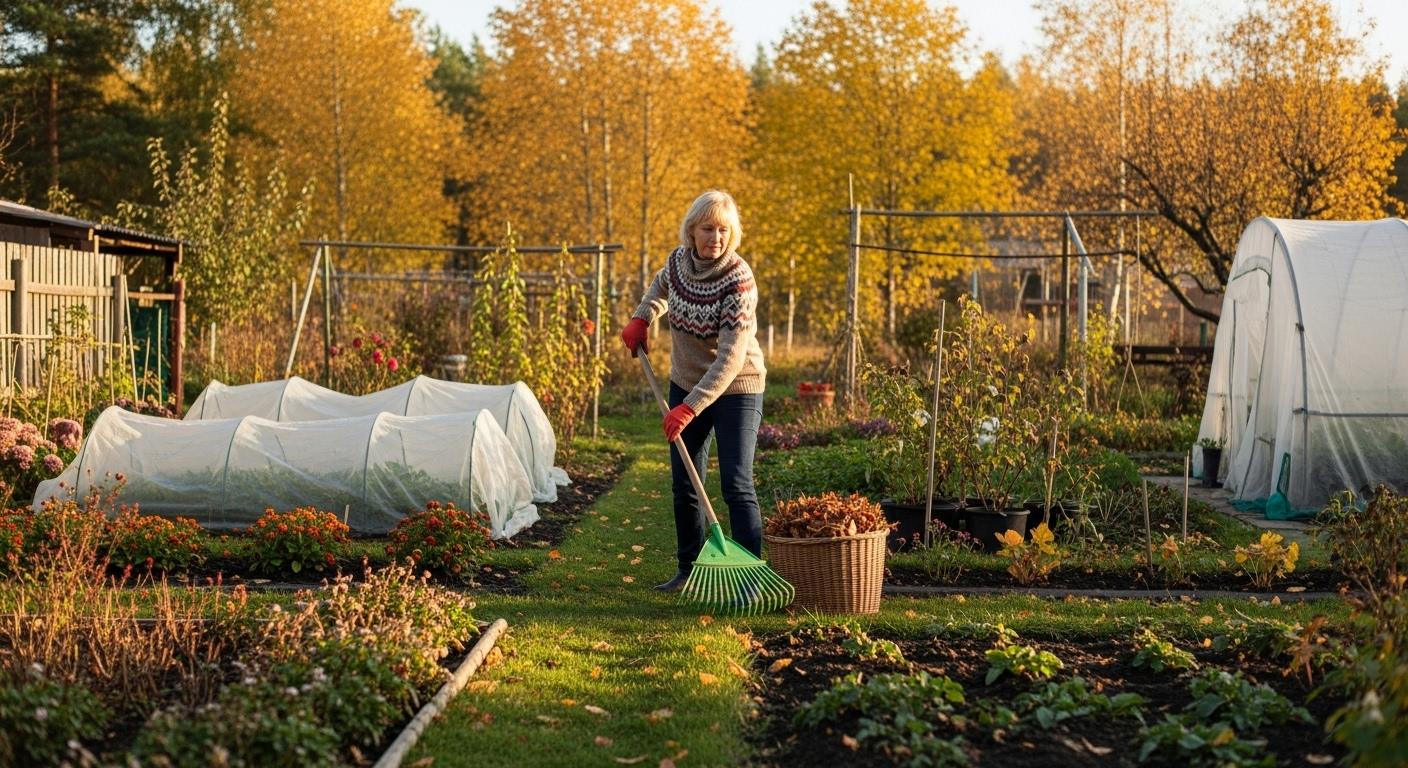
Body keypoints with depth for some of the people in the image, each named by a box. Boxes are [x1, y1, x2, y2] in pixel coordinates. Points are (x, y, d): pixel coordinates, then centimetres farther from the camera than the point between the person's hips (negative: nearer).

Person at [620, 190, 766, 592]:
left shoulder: (738, 281, -27)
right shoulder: (679, 259, -8)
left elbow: (730, 358, -31)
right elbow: (662, 284, 20)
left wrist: (689, 408, -35)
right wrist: (642, 318, 4)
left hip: (735, 389, -6)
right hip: (685, 384, 7)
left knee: (737, 486, -11)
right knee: (685, 484, 13)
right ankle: (690, 569, 27)